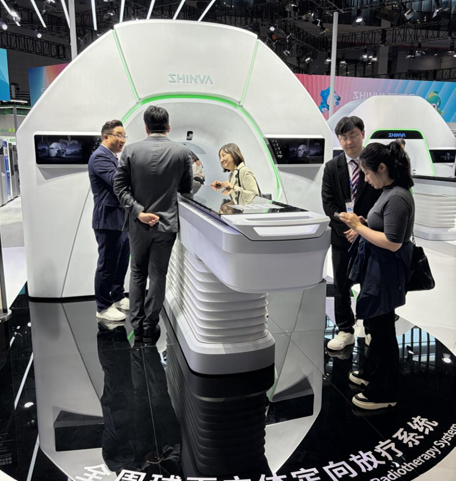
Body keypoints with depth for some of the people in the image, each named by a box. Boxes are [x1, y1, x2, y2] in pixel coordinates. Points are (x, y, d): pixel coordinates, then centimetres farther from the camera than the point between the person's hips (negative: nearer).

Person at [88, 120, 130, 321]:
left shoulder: (111, 157, 18)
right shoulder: (100, 157, -15)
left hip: (121, 219, 10)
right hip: (108, 220, -10)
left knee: (121, 262, 18)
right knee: (107, 265, 0)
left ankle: (117, 297, 32)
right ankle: (103, 307, 13)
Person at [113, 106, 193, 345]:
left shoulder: (131, 150, -5)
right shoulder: (182, 151, -7)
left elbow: (120, 186, -8)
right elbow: (187, 188, 2)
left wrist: (138, 211, -11)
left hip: (138, 223, 1)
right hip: (166, 223, -1)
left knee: (137, 273, 18)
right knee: (157, 276, 10)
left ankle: (137, 326, 22)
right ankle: (150, 329, 18)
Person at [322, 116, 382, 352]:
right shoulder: (332, 167, 2)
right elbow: (328, 204, -3)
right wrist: (348, 226, -15)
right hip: (342, 235, 2)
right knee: (341, 286, 8)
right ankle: (345, 331, 22)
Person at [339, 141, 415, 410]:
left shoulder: (398, 198, -23)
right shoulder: (391, 192, 7)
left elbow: (393, 243, -26)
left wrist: (359, 227, -19)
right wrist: (362, 224, 2)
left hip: (386, 273, -10)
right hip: (377, 269, 10)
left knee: (383, 329, 4)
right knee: (376, 324, 22)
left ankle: (385, 393, 21)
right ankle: (373, 372, 41)